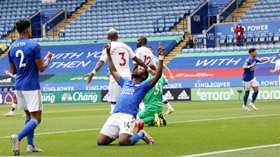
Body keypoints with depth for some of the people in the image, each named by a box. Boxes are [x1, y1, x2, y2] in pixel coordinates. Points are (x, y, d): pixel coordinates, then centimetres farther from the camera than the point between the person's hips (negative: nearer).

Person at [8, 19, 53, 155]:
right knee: (36, 118, -5)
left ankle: (30, 145, 14)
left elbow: (13, 71, 12)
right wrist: (48, 59, 9)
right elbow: (41, 68, -10)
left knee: (29, 115, 19)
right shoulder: (34, 46, -12)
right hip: (31, 86, -7)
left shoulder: (12, 48, 7)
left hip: (18, 86, 7)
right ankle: (18, 137, -28)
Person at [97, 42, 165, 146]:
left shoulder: (143, 86, 14)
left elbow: (158, 75, 1)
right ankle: (120, 134, 22)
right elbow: (113, 71, 40)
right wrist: (108, 53, 38)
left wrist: (161, 57, -6)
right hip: (115, 115, 5)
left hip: (128, 116, -5)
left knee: (123, 142, -27)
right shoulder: (125, 83, 30)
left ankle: (141, 134, 5)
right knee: (101, 141, -8)